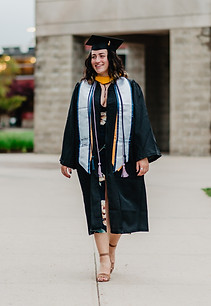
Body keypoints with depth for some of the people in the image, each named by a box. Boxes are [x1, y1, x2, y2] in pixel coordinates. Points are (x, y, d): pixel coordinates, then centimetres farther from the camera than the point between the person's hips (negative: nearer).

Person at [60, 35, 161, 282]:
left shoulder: (128, 88, 4)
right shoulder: (82, 90, 7)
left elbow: (140, 122, 1)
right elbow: (73, 125, 8)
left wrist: (144, 156, -7)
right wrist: (67, 159, 5)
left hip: (120, 157, -1)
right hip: (92, 158, 1)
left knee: (118, 207, 3)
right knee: (98, 208, -3)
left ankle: (112, 248, 26)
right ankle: (104, 260, -1)